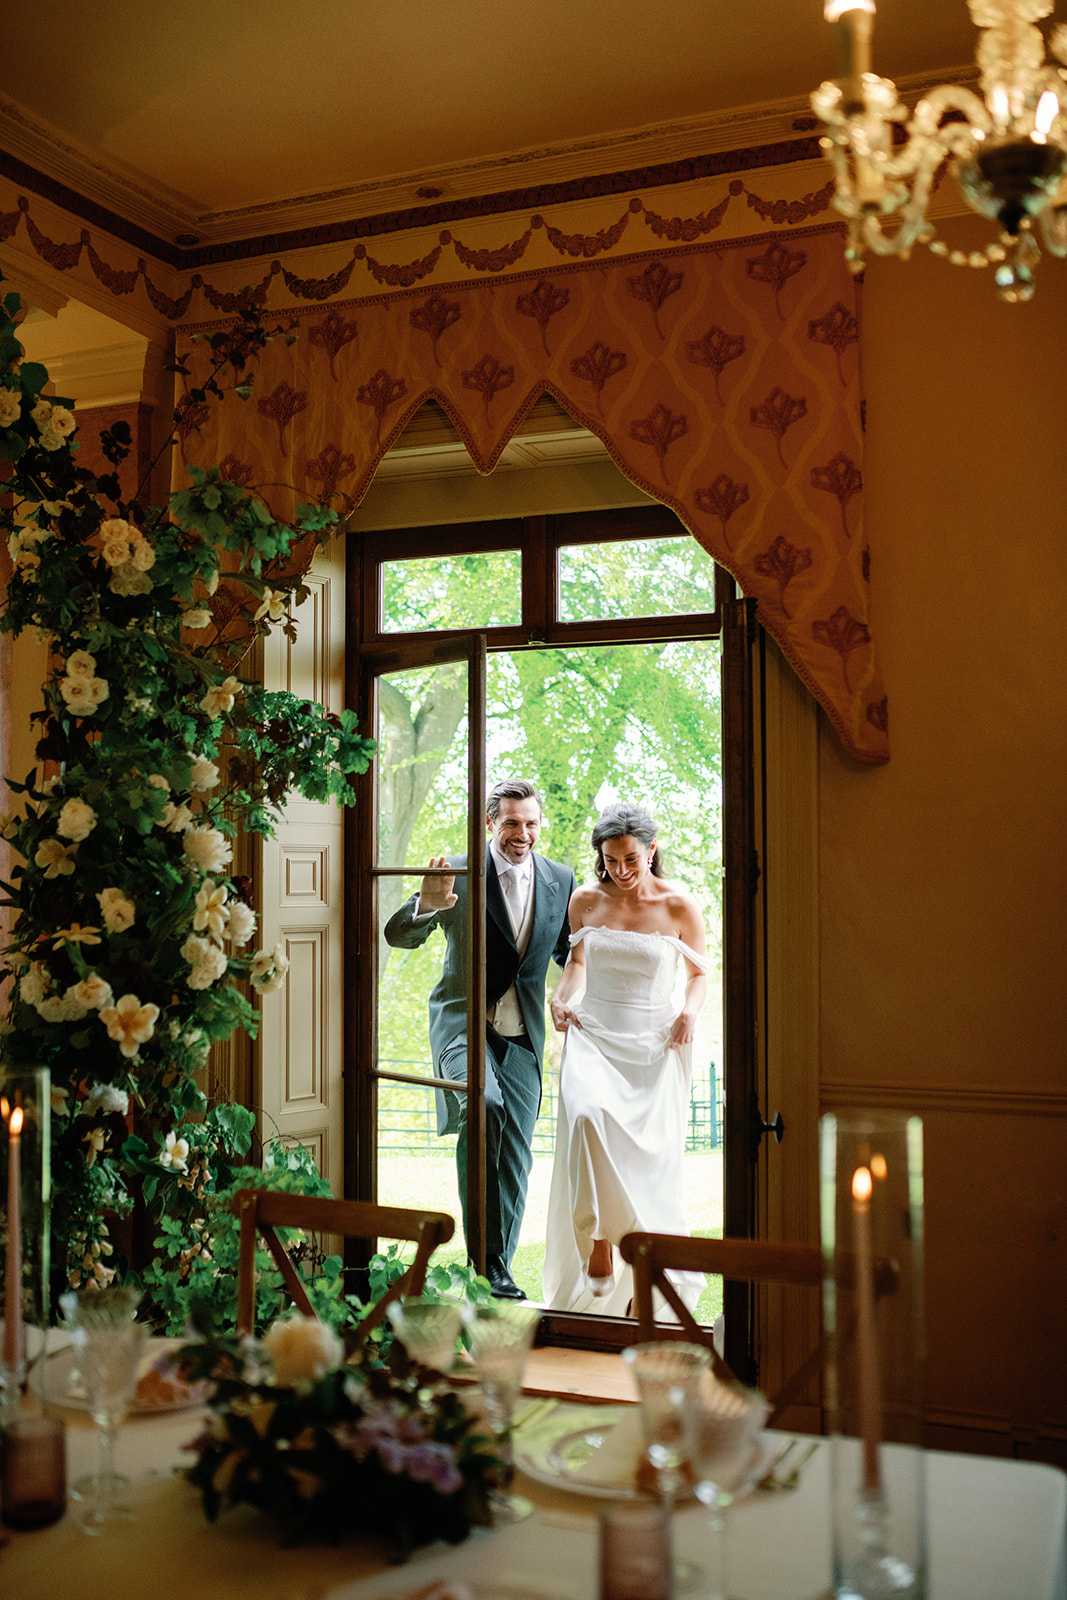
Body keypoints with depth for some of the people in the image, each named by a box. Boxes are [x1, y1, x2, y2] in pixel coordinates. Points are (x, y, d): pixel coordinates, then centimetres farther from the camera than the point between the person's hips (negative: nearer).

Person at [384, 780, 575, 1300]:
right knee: (484, 1106, -31)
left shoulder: (560, 879, 4)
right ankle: (482, 1252, -18)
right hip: (464, 1021, -4)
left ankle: (499, 1268, 21)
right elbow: (398, 936, -8)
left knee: (515, 1154, 7)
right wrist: (427, 904, -28)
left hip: (523, 1033, 4)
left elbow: (567, 952, 17)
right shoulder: (458, 872, -7)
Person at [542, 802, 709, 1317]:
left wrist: (690, 1010, -10)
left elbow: (698, 973, 10)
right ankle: (599, 1242, -18)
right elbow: (576, 963, 12)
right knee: (587, 1116, -28)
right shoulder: (586, 900, 7)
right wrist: (563, 999, -9)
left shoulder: (679, 906, 1)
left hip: (653, 1046, -1)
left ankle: (646, 1283, 13)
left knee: (647, 1154, -6)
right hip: (593, 1037, 1)